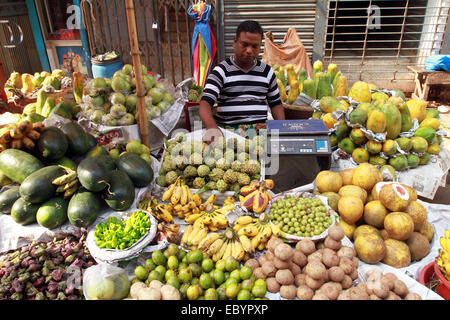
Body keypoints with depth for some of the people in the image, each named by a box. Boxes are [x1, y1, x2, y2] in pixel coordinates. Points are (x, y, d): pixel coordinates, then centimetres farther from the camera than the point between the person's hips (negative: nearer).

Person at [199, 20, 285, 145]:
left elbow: (276, 104, 23)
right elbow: (205, 104, -10)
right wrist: (212, 128, -32)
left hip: (260, 128, 3)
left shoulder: (267, 71, 16)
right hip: (227, 129, -2)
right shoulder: (220, 71, 3)